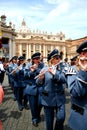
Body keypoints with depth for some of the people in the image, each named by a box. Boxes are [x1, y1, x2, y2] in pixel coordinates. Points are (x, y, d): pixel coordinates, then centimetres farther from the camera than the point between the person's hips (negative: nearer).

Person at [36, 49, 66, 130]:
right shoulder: (44, 69, -6)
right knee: (49, 121, 8)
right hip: (48, 98, -2)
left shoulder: (60, 69, 4)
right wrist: (40, 78, -31)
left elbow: (64, 80, -13)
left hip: (60, 98, 2)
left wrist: (54, 73, -29)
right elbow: (38, 83, -8)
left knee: (61, 118, -1)